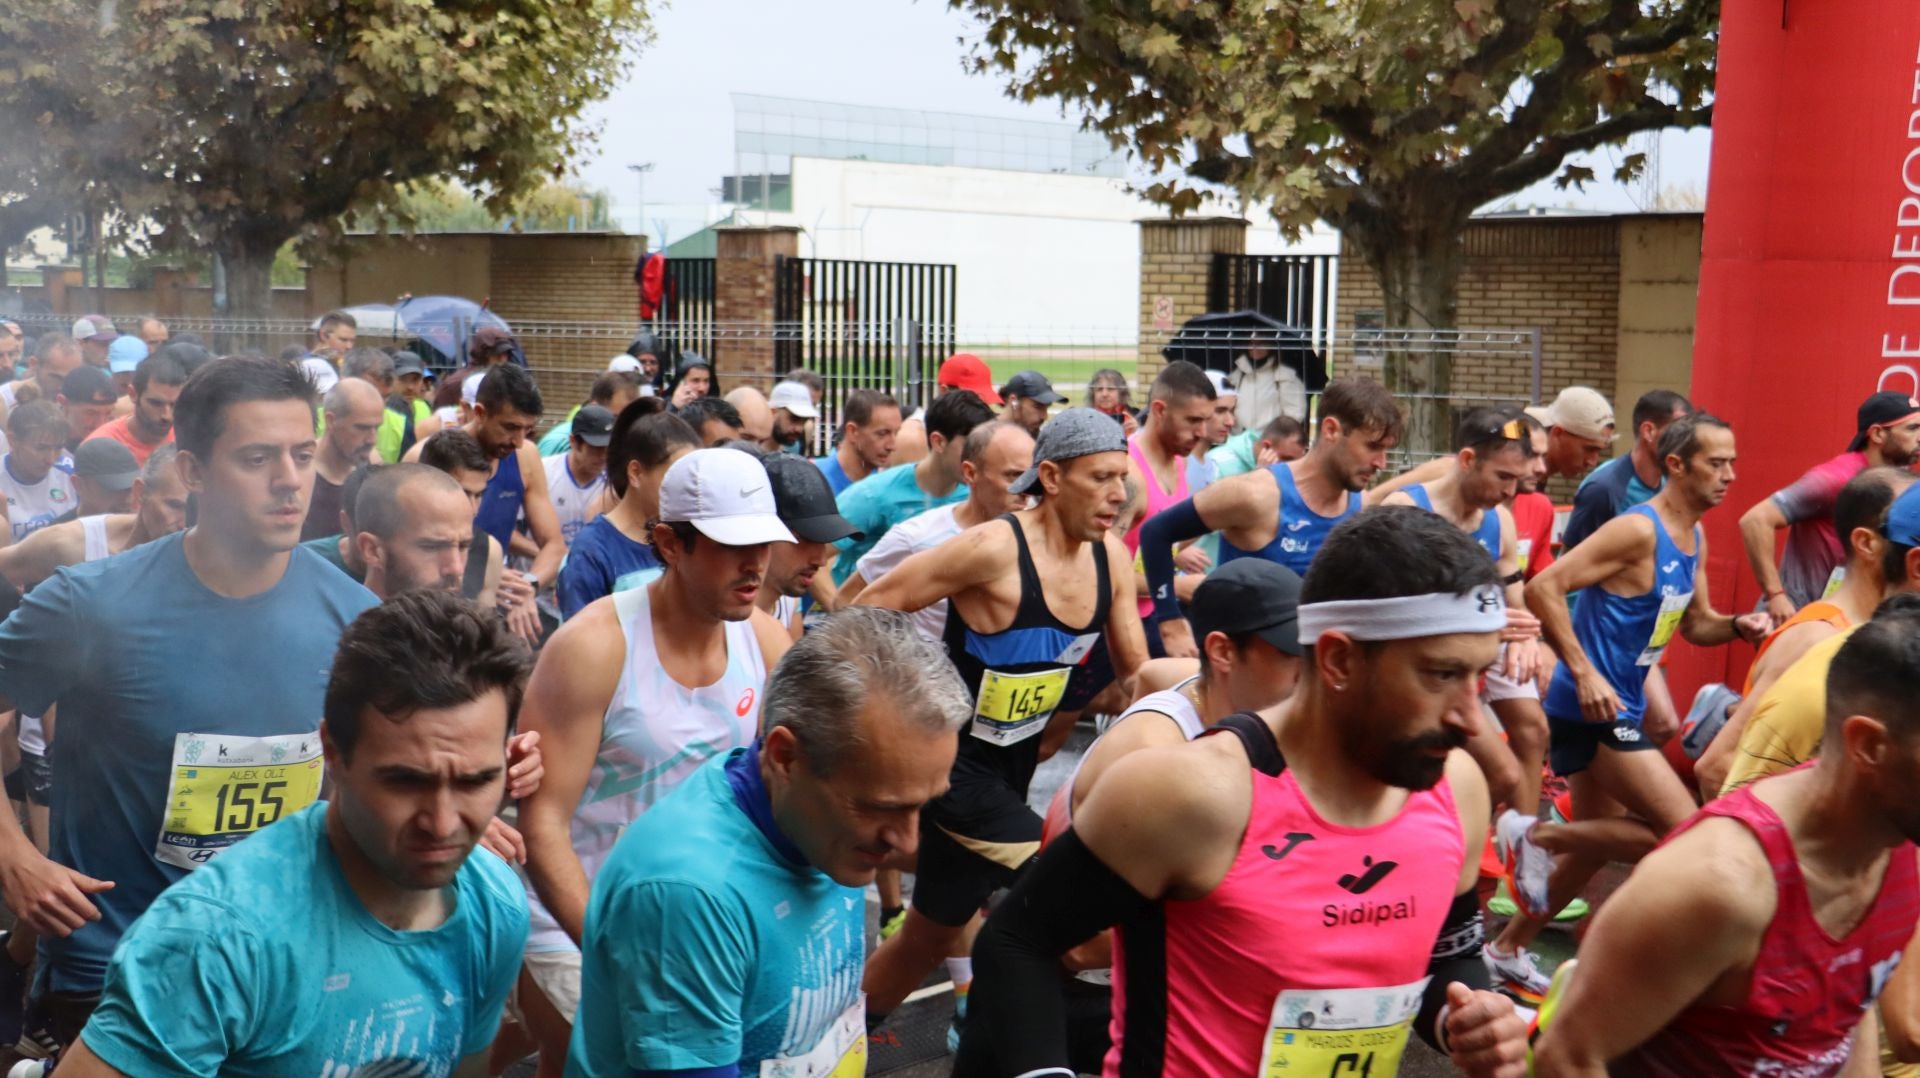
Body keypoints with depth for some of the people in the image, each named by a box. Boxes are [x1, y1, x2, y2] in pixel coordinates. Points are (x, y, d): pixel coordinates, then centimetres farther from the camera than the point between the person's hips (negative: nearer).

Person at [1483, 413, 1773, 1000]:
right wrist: (1584, 673, -27)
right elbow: (1544, 587, -24)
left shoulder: (1693, 539, 12)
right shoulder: (1638, 530, -17)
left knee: (1597, 843, 16)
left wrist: (1738, 626, -1)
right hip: (1593, 707, -10)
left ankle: (1508, 950, 28)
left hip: (1617, 708, 10)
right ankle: (1539, 838, -1)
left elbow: (1695, 624, 21)